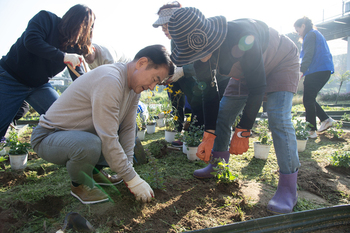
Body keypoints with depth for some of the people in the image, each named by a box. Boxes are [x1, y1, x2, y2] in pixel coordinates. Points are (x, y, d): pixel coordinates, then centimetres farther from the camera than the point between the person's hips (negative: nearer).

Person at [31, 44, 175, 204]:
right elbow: (108, 140, -31)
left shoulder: (134, 84, -1)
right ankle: (79, 184, -4)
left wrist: (128, 167, -10)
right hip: (48, 136, -8)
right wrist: (132, 179, -24)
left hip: (81, 133, 8)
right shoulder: (109, 81, -30)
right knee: (90, 145, -38)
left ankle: (93, 172, 11)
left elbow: (127, 128, -3)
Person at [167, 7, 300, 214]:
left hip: (281, 63, -6)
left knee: (278, 116, -23)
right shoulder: (200, 56, -20)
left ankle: (289, 187, -15)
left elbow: (258, 87, -35)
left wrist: (243, 132, -32)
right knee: (224, 112, -1)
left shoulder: (241, 38, -41)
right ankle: (218, 166, 14)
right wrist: (209, 135, -14)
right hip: (246, 71, 6)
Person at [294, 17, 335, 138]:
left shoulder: (310, 35, -5)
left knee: (308, 100, -8)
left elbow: (308, 55, -17)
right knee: (309, 99, 13)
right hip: (325, 70, 10)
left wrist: (301, 70, -21)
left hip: (317, 71, -10)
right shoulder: (317, 34, 26)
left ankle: (312, 130, -6)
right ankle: (326, 119, 11)